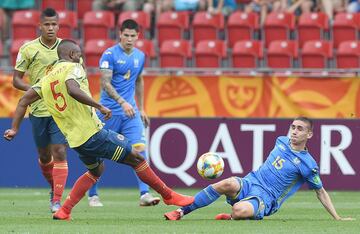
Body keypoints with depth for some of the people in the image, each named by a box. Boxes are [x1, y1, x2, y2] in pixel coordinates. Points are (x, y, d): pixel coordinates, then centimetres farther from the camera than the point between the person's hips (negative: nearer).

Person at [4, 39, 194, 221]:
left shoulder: (46, 80, 14)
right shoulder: (73, 68, -8)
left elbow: (23, 101, 11)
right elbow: (72, 89, -29)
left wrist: (14, 129, 14)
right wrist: (100, 106, -26)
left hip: (74, 140, 8)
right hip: (92, 131, -8)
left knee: (96, 170, 29)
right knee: (136, 158, 3)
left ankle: (64, 211, 17)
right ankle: (169, 196, 8)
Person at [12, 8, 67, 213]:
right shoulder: (28, 49, -2)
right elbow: (16, 79, 2)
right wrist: (32, 88, -16)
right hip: (38, 110, 1)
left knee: (59, 153, -13)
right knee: (44, 155, 11)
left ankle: (57, 200, -13)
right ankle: (55, 189, 37)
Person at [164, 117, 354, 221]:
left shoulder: (307, 164, -6)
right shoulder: (281, 141, 10)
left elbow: (321, 192, 4)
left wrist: (337, 218, 4)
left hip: (266, 198, -4)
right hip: (250, 182, 4)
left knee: (240, 210, -39)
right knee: (229, 184, -32)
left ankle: (231, 218, -2)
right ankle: (181, 211, -30)